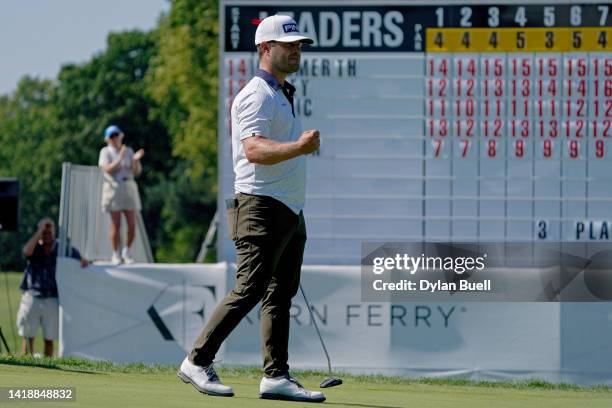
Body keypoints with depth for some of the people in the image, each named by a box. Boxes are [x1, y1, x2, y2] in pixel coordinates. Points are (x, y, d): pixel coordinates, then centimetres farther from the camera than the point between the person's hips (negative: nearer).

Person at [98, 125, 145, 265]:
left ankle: (127, 252, 17)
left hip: (129, 189, 3)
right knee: (116, 225, -4)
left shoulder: (129, 151, 9)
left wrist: (136, 159, -16)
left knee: (132, 225, -2)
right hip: (113, 189, -3)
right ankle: (116, 255, 7)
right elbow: (107, 169, -15)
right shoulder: (105, 152, 0)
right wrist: (120, 159, -25)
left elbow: (137, 171, 2)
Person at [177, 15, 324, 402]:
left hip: (291, 212, 10)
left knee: (281, 294, 5)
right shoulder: (256, 95, -10)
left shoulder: (283, 95, 22)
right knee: (250, 290, -13)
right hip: (263, 209, -10)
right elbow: (254, 149, -27)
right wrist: (298, 147, -42)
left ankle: (277, 376, 5)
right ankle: (197, 362, -6)